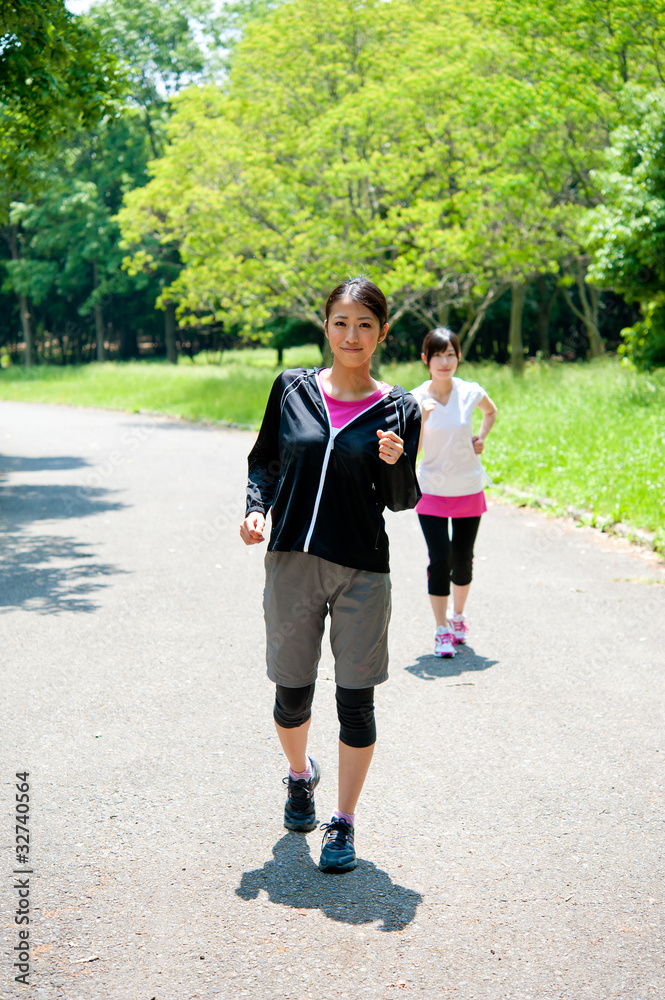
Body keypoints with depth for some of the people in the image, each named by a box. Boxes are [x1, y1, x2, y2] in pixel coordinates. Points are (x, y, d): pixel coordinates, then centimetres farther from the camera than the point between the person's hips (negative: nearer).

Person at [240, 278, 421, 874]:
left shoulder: (398, 410, 0)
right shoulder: (293, 389, 4)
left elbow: (404, 501, 2)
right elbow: (264, 462, 14)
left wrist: (396, 462, -17)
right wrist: (256, 508, -4)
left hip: (362, 573, -1)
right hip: (292, 562, 2)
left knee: (356, 701, 1)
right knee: (292, 693, 11)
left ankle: (344, 823, 18)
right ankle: (300, 776, 43)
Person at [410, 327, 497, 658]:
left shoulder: (471, 392, -5)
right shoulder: (416, 399, -9)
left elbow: (491, 411, 18)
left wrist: (481, 438, 2)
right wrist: (421, 418, -27)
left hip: (468, 490, 2)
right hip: (432, 490, -2)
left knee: (463, 558, 10)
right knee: (440, 558, -10)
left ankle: (458, 615, 35)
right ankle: (442, 630, 2)